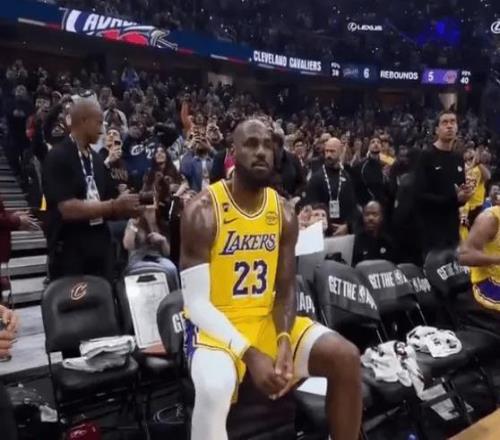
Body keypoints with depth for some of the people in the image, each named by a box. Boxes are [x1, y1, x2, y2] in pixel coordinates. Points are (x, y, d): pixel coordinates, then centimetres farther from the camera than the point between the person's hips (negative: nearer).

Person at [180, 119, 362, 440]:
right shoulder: (203, 211, -16)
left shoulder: (284, 212, 1)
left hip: (266, 319, 6)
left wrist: (284, 340, -16)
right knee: (214, 390, -36)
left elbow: (285, 290, 3)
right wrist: (249, 354, -26)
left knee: (346, 358, -8)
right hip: (216, 325, -5)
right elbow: (196, 303, -18)